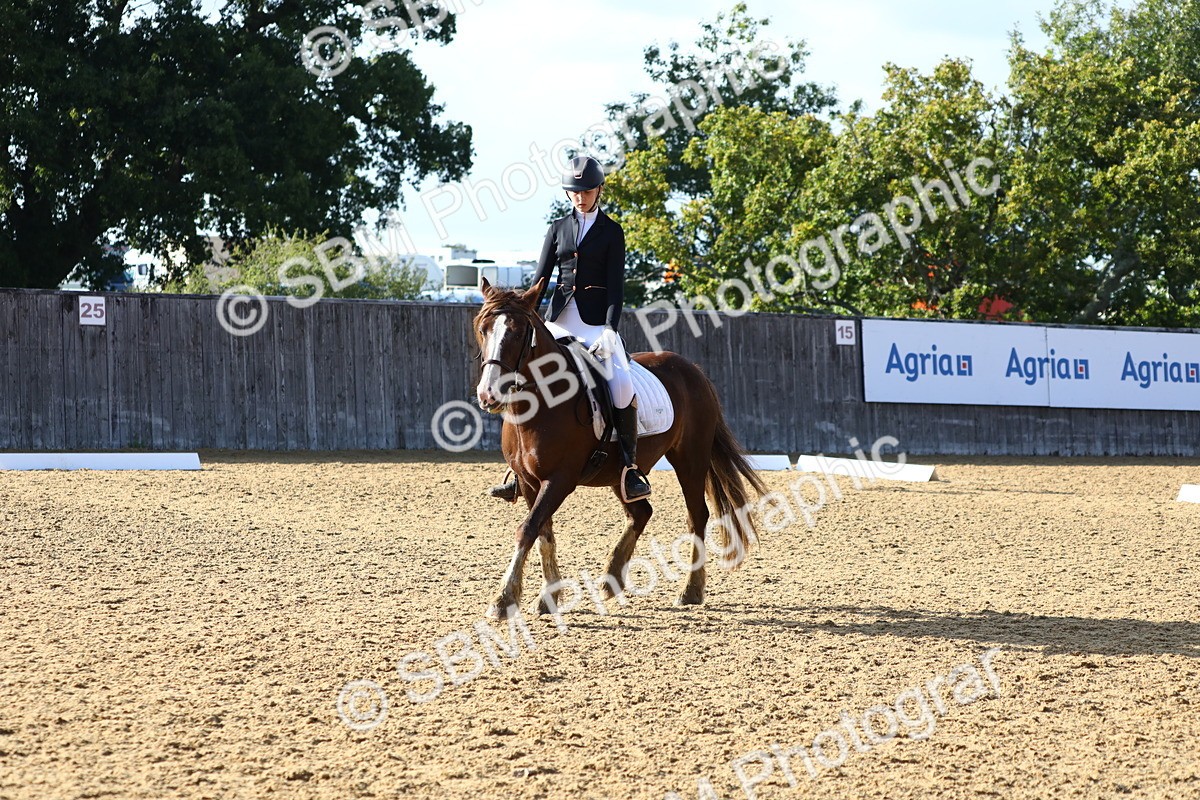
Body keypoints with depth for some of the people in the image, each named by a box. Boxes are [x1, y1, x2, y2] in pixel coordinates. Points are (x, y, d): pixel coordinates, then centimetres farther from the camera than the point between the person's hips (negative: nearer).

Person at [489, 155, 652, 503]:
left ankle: (629, 465, -17)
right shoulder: (558, 229, 12)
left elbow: (616, 284, -6)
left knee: (621, 383, -25)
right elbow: (541, 278, 9)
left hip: (597, 321, -4)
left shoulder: (611, 231, 2)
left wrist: (611, 328, -19)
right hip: (559, 319, 4)